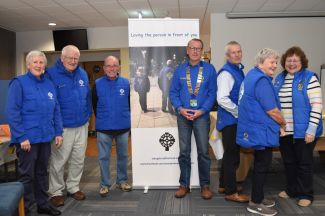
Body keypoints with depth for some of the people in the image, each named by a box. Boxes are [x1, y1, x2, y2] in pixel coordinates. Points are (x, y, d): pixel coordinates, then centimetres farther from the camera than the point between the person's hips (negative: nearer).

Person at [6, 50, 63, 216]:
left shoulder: (49, 84, 9)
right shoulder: (19, 83, -7)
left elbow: (56, 111, 12)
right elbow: (13, 112, -13)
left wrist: (58, 132, 5)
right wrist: (21, 137, -17)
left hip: (45, 137, 6)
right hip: (28, 138, -5)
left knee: (42, 172, 16)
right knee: (27, 175, 5)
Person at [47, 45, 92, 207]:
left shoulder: (83, 74, 6)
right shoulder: (51, 74, -11)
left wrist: (88, 115, 10)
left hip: (82, 126, 6)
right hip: (62, 127, -5)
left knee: (78, 160, 15)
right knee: (58, 161, 6)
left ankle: (73, 187, 33)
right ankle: (56, 192, 24)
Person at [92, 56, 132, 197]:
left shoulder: (126, 83, -4)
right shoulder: (97, 84, -4)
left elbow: (131, 103, 5)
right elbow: (94, 104, 6)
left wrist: (125, 117, 7)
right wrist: (101, 118, 11)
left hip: (123, 126, 1)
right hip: (103, 127, -1)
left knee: (123, 155, 14)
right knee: (104, 157, 7)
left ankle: (122, 181, 31)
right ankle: (105, 184, 23)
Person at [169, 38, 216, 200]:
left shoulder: (209, 69, 2)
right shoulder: (179, 70, 7)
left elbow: (212, 93, -2)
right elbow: (173, 92, 5)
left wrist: (202, 110, -13)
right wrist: (180, 108, -10)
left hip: (202, 116, -1)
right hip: (183, 116, 2)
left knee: (203, 152, 3)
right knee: (184, 152, 8)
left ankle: (205, 185, 20)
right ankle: (184, 185, 21)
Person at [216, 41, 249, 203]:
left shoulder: (239, 70, 13)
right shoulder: (226, 73, -16)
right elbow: (222, 99, -25)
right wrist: (239, 112, -16)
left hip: (236, 120, 9)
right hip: (230, 120, -9)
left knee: (231, 154, 17)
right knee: (232, 156, -1)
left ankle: (224, 185, 31)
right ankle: (231, 192, 12)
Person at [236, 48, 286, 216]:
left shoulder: (253, 75, 13)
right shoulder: (262, 80, -20)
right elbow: (272, 111, -20)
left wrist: (279, 123, 21)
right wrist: (284, 123, -1)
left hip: (257, 128, 10)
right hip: (261, 130, -10)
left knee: (261, 164, 19)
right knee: (262, 166, 1)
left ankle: (258, 197, 33)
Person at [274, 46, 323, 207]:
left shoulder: (309, 78, -8)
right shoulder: (279, 79, 9)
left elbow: (317, 105, -13)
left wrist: (311, 129, -18)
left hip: (303, 131, -5)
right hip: (284, 131, 5)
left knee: (304, 163, 8)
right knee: (288, 162, 16)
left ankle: (305, 194, 24)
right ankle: (291, 189, 34)